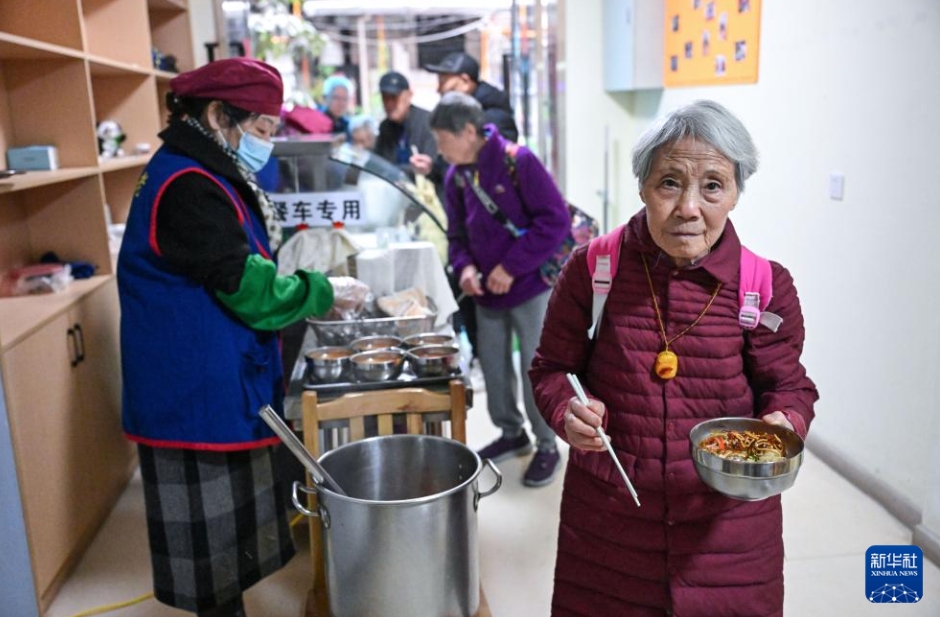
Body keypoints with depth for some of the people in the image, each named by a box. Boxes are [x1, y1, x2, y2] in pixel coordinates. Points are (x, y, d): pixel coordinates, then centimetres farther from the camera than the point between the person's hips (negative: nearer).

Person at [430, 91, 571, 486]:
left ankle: (547, 447, 19)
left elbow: (555, 219, -19)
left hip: (530, 287, -6)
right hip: (487, 291, 7)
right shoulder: (456, 175, 3)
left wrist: (512, 267, -21)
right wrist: (465, 265, -9)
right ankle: (512, 434, 34)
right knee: (493, 365, 14)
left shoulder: (517, 161, -16)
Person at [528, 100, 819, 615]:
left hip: (728, 523, 1)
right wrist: (568, 413, -20)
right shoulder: (591, 269, -10)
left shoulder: (767, 287, -9)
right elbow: (553, 369, 0)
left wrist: (784, 422, -18)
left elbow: (787, 386, 4)